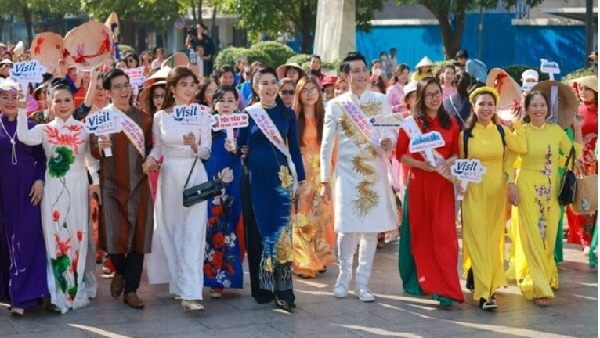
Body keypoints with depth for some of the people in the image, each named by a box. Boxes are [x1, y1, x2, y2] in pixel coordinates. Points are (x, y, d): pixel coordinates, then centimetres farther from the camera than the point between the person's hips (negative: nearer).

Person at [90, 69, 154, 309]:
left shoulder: (143, 117, 8)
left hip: (138, 184, 2)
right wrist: (99, 146, -22)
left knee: (138, 235, 0)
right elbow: (92, 151, -2)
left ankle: (131, 290, 11)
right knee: (114, 235, -9)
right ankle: (120, 272, 23)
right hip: (111, 183, -2)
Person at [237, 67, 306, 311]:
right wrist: (240, 150, -13)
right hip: (255, 178, 0)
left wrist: (300, 179, 6)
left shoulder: (287, 114, 6)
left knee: (281, 230, -7)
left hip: (281, 176, 0)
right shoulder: (247, 114, 3)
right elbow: (240, 147, 9)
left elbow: (294, 148, 8)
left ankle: (283, 290, -6)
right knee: (257, 230, 5)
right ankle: (261, 287, 15)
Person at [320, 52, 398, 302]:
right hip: (347, 172, -1)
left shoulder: (381, 101, 6)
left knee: (371, 227, 1)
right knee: (347, 227, -4)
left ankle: (362, 282, 12)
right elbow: (326, 145, 5)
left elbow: (393, 133, 8)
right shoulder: (336, 105, 3)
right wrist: (325, 181, 2)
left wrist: (389, 143, -17)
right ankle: (344, 276, 17)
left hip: (375, 172, 1)